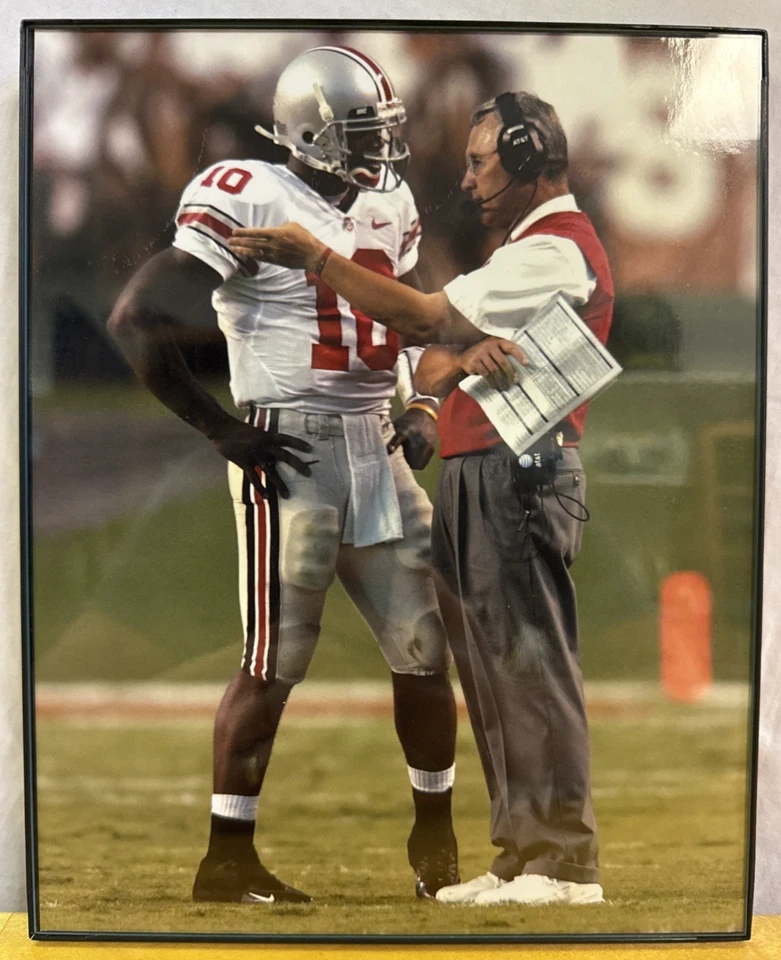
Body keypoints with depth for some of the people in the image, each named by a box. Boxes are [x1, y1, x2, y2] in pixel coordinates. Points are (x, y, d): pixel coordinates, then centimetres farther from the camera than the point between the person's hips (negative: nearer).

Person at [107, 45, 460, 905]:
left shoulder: (388, 207, 12)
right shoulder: (250, 205, -12)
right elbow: (136, 323, -15)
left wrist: (423, 409, 10)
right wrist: (222, 431, -14)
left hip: (375, 446, 7)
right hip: (288, 448, -7)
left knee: (425, 644, 7)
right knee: (276, 659, -5)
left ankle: (435, 834, 23)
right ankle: (226, 860, 4)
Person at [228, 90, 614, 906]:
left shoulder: (557, 250, -10)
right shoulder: (522, 251, 24)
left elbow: (425, 318, -15)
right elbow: (429, 370, 15)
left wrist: (313, 256, -10)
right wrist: (466, 356, -9)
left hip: (517, 471, -10)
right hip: (472, 474, 11)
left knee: (529, 662, -11)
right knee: (488, 665, 10)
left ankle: (565, 861, -10)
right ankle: (522, 857, 14)